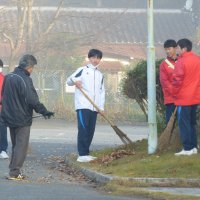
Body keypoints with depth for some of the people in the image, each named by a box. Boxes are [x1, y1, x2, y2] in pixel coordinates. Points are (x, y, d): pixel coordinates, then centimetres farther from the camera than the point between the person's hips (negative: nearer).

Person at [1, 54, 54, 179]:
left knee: (15, 145, 17)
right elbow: (32, 100, -21)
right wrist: (44, 112, -13)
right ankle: (14, 172, -7)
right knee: (21, 146, -2)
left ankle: (14, 170, 16)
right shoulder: (25, 80, -18)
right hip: (22, 119, -8)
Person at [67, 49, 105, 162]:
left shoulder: (100, 75, 19)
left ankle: (86, 153, 13)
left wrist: (101, 107, 7)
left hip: (94, 107, 6)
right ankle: (82, 155, -16)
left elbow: (102, 92, 18)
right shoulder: (82, 70, 3)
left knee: (91, 131, 6)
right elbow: (69, 81, -1)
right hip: (83, 106, -6)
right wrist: (74, 81, -25)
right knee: (83, 129, -12)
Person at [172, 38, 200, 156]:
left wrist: (175, 93, -2)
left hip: (184, 98, -7)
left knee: (184, 123, -3)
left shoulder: (181, 62, -14)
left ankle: (187, 148, -6)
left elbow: (177, 80, -15)